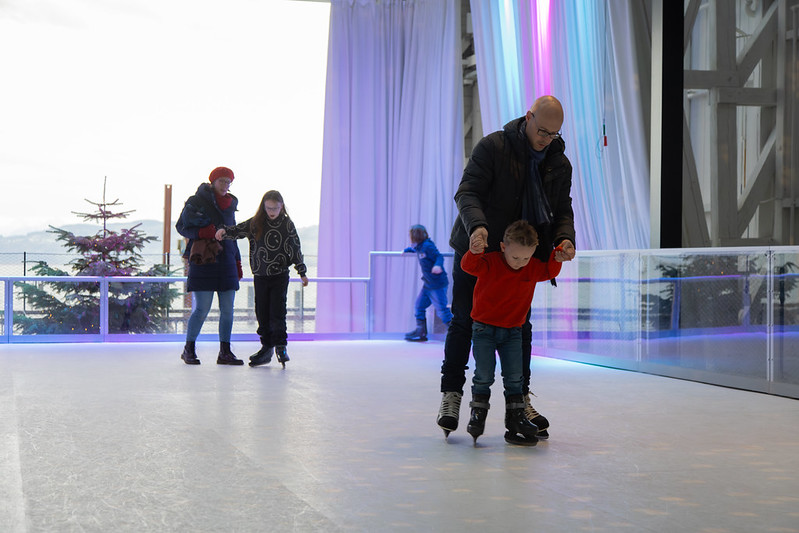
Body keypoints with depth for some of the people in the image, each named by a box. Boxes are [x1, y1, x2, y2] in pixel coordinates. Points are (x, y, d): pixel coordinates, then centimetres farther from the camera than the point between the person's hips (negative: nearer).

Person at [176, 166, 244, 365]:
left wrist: (237, 261, 19)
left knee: (227, 309, 3)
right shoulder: (196, 202, -1)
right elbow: (181, 227, 1)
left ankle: (225, 352, 10)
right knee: (201, 309, -6)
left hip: (226, 262, 6)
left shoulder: (229, 205, 16)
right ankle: (188, 349, 9)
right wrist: (200, 232, -17)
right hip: (203, 261, -6)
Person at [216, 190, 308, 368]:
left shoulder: (287, 225, 0)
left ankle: (280, 346, 1)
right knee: (262, 313, 6)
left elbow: (296, 249, 2)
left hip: (280, 275, -3)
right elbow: (238, 230, -5)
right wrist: (224, 231, -27)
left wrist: (302, 272, 3)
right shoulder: (255, 223, 3)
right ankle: (267, 347, 16)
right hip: (260, 275, 3)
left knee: (277, 312, -8)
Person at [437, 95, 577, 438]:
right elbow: (467, 191, -18)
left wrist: (564, 238, -17)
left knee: (520, 327, 6)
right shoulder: (493, 146, -12)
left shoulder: (560, 164, 2)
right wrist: (477, 224, -38)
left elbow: (563, 210, 6)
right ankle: (451, 394, 12)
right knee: (463, 322, 2)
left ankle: (520, 400, 15)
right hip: (476, 249, -4)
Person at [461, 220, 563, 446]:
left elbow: (550, 271, 13)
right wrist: (474, 252, -52)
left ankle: (516, 418, 10)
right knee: (484, 375, -6)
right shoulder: (490, 263, -15)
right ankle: (477, 415, 11)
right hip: (484, 328, -3)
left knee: (514, 376, 1)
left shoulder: (533, 268, 0)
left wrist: (557, 256, -6)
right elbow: (469, 266, -30)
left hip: (513, 331, 4)